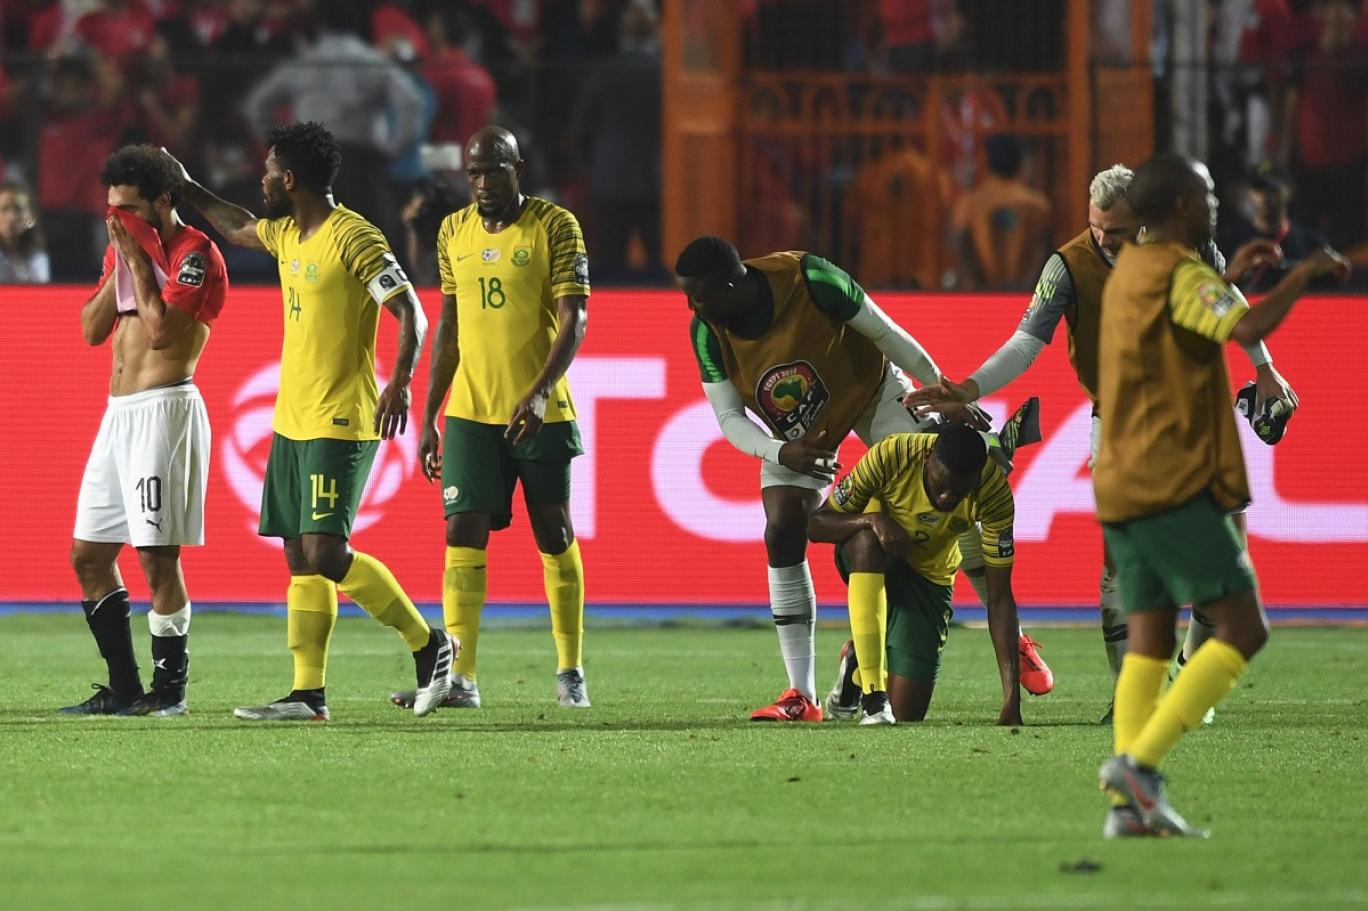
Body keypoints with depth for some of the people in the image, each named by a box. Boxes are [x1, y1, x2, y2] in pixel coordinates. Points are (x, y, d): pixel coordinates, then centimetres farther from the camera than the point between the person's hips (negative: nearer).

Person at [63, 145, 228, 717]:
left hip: (165, 407, -9)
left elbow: (161, 330, -20)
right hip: (119, 411, 9)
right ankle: (124, 690, 13)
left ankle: (170, 688, -2)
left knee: (157, 556, -9)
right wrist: (121, 264, 3)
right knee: (89, 554, 8)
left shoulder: (193, 253, -9)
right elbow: (93, 329, 13)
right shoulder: (123, 249, 17)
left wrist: (138, 260, -12)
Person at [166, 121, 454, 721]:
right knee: (301, 560, 5)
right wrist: (187, 191, 40)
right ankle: (308, 694, 6)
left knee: (325, 553, -16)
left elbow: (410, 312, -20)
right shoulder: (288, 234, 13)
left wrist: (399, 380, -33)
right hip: (292, 423, 9)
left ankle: (428, 645, -3)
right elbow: (238, 228, 36)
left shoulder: (353, 238, -14)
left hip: (340, 425, -9)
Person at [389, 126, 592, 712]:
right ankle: (461, 680, -8)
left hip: (540, 413, -3)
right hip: (470, 411, 4)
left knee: (554, 536, 5)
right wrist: (428, 416, 14)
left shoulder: (555, 226, -5)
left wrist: (540, 390, -24)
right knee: (463, 534, -6)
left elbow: (574, 320, -11)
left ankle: (571, 673, 16)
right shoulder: (453, 232, 9)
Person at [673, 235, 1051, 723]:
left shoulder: (810, 280, -34)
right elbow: (729, 417, -14)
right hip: (796, 429, 2)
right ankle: (801, 696, -9)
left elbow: (884, 333, -20)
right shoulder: (707, 331, -23)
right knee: (783, 535, -14)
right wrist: (782, 452, -34)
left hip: (870, 390, -2)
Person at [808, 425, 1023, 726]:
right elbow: (817, 525, -23)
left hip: (929, 576, 1)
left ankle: (859, 662, 28)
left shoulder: (994, 491, -28)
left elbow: (999, 599, -24)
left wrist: (1012, 698, -30)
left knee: (907, 714, -7)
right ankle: (873, 695, -36)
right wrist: (873, 519, -43)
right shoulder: (890, 456, -32)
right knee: (867, 542, -41)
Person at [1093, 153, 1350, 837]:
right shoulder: (1181, 276, -11)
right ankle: (1140, 763, -17)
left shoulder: (1128, 273, 17)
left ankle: (1129, 803, -4)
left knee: (1148, 643, 6)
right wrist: (1305, 274, -15)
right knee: (1242, 628, -7)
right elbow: (1249, 328, -29)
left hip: (1122, 488, 9)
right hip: (1175, 487, -9)